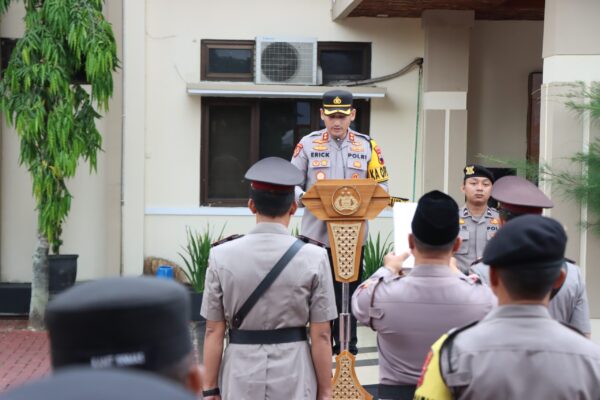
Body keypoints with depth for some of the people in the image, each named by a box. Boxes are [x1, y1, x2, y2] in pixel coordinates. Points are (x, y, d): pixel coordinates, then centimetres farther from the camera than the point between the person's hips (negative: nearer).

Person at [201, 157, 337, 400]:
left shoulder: (221, 256, -4)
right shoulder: (314, 258, -7)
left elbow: (214, 331, -1)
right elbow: (321, 335, -5)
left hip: (241, 375, 1)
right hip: (294, 377, -1)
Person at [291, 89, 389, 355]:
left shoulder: (367, 146, 5)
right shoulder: (308, 144, 4)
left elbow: (381, 186, 7)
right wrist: (304, 198, -16)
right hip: (316, 233, 0)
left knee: (348, 293, 8)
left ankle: (347, 348, 20)